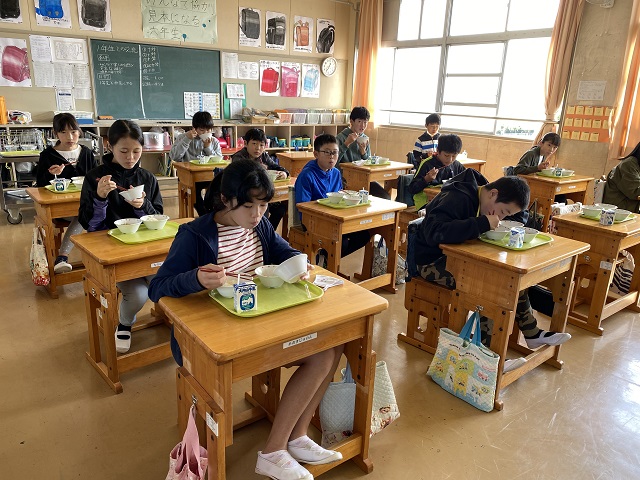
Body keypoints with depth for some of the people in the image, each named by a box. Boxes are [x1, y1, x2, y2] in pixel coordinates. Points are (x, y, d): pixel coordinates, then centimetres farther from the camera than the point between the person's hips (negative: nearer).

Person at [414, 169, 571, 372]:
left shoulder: (485, 201, 3)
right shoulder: (457, 198, -24)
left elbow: (522, 218, 13)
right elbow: (434, 232, -40)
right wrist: (482, 223, -38)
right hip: (433, 261, -9)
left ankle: (532, 333, 11)